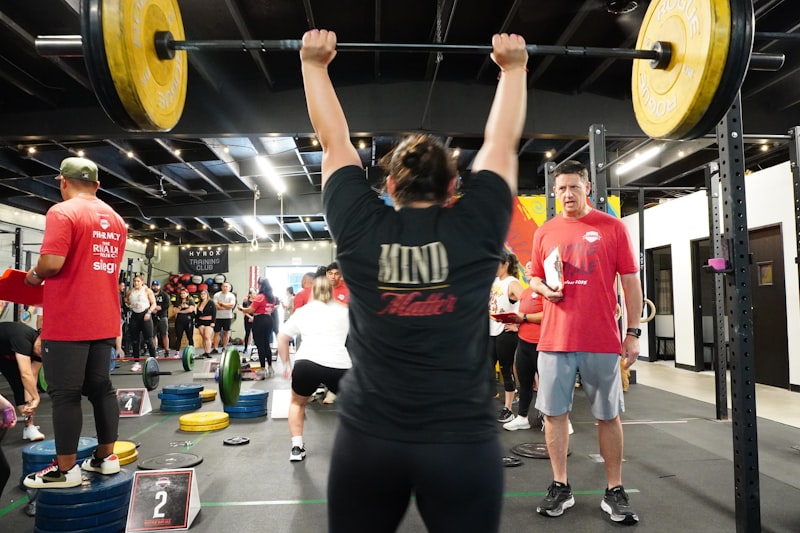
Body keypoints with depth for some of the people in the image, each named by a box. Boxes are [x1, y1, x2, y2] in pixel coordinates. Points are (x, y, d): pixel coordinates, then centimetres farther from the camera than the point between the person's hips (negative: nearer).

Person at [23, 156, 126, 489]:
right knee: (100, 388, 14)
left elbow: (52, 263, -22)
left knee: (64, 394, 1)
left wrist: (34, 276, 0)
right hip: (103, 319, 7)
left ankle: (65, 469, 9)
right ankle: (106, 457, 22)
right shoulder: (115, 219, 12)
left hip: (68, 321, -7)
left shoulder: (62, 212, -11)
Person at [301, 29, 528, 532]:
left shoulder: (360, 230, -3)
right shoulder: (476, 230, -4)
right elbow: (502, 142, 8)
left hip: (367, 438, 2)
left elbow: (334, 141, 8)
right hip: (463, 439, -1)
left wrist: (314, 64, 19)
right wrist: (514, 66, 19)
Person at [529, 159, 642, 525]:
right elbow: (535, 278, 18)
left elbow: (630, 282, 2)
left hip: (603, 341, -2)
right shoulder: (544, 232, 9)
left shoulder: (613, 228, 2)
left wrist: (633, 333, -2)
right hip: (554, 340, 2)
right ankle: (560, 488, 20)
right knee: (554, 413, 5)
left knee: (608, 416, 7)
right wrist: (544, 288, -6)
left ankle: (615, 492, 21)